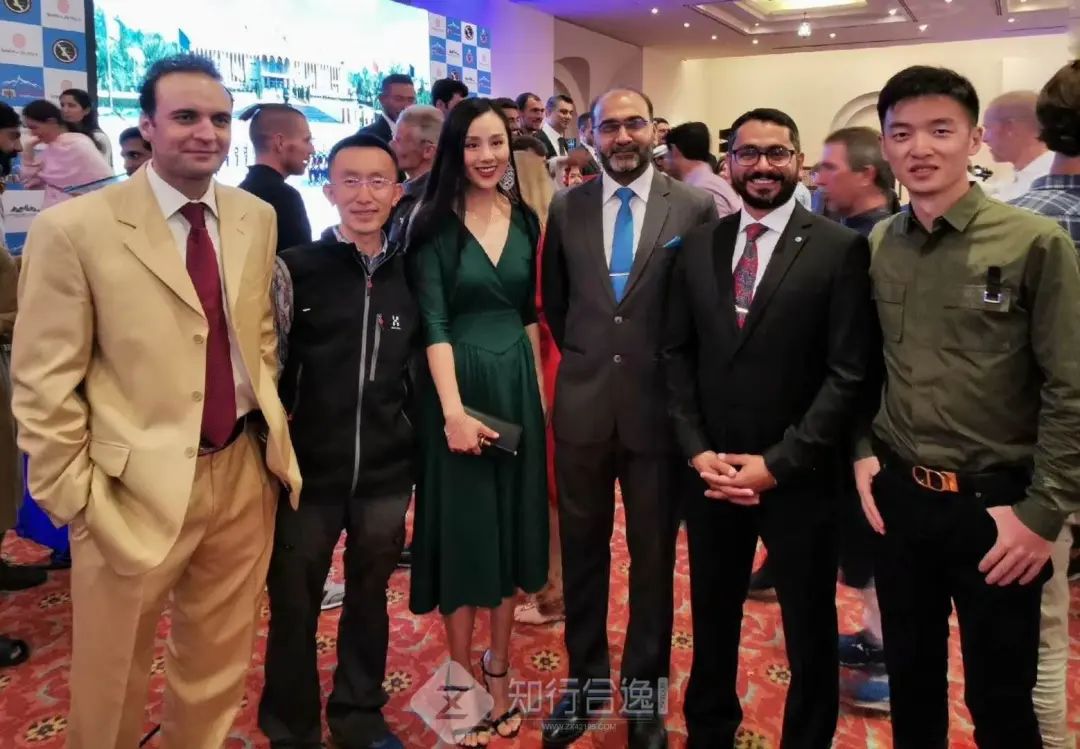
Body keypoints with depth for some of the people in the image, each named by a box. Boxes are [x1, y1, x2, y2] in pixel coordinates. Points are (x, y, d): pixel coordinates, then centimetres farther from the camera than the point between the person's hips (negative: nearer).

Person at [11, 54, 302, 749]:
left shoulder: (257, 218, 4)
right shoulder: (73, 228, -12)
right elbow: (44, 386, -10)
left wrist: (275, 429, 7)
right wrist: (76, 498, -10)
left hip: (244, 471, 4)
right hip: (139, 486, -4)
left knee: (220, 666, 21)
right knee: (112, 675, 16)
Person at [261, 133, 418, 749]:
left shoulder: (412, 276, 2)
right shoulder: (296, 269, -7)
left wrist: (418, 450, 9)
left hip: (386, 474, 2)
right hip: (309, 470, -2)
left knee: (370, 599, 17)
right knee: (294, 607, 12)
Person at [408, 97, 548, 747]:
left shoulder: (524, 219, 6)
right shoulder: (437, 225, -7)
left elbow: (530, 312, 12)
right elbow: (433, 322, -13)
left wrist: (540, 387, 8)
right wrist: (453, 409, -21)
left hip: (517, 383, 5)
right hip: (459, 383, -4)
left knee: (511, 524, 12)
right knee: (464, 529, 5)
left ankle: (499, 669, 29)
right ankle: (462, 679, 21)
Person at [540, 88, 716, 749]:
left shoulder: (695, 208, -3)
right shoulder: (566, 208, 4)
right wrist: (581, 356, 10)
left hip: (659, 406, -2)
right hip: (583, 404, 2)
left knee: (654, 556, 11)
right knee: (582, 551, 13)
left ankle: (646, 694, 30)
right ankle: (586, 681, 33)